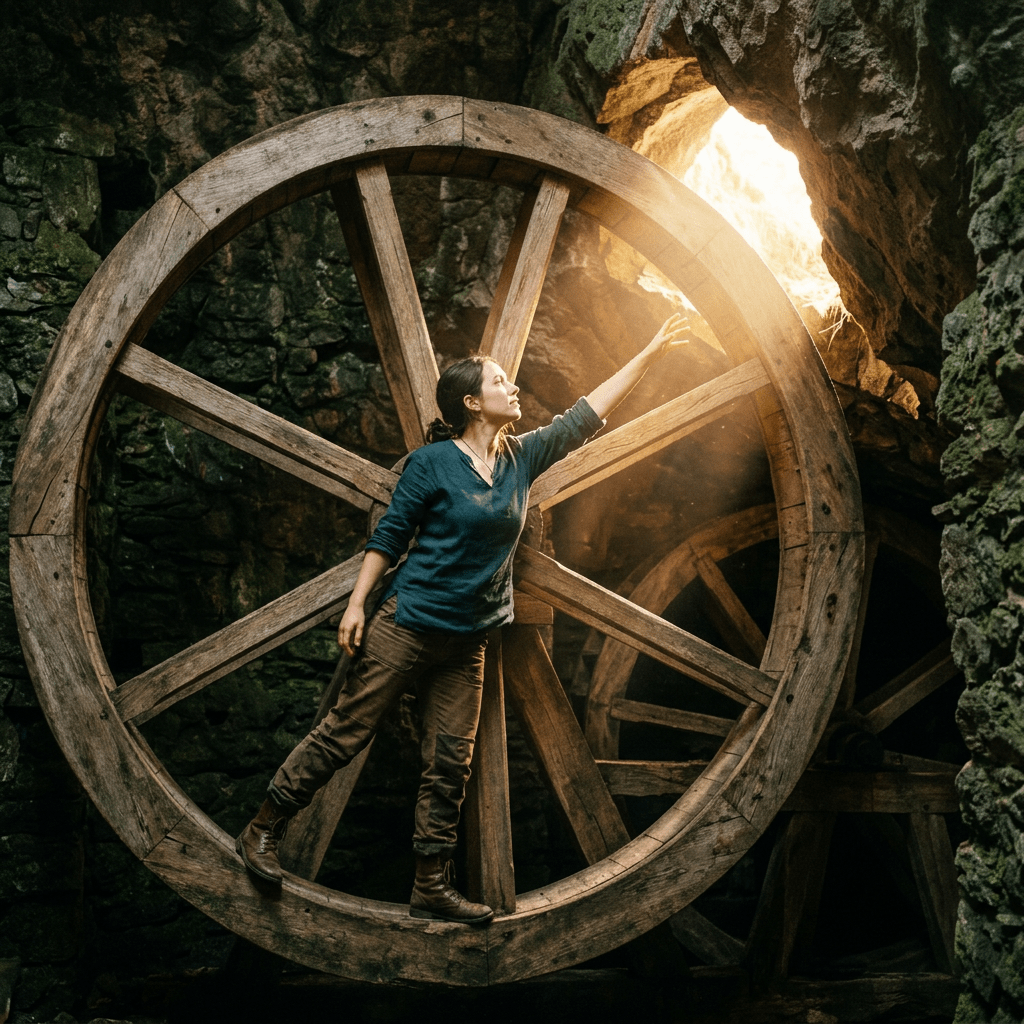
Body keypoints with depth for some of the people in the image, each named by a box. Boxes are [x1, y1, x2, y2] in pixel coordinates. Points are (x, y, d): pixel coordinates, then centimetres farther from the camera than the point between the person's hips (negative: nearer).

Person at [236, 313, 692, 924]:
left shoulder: (523, 457, 8)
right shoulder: (433, 462, -7)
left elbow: (587, 415, 12)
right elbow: (389, 536, -3)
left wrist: (652, 353, 12)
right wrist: (357, 604, -7)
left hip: (467, 643, 6)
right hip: (406, 626, -6)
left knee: (450, 764, 6)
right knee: (344, 734, -1)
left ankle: (432, 889, 14)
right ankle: (263, 832, 14)